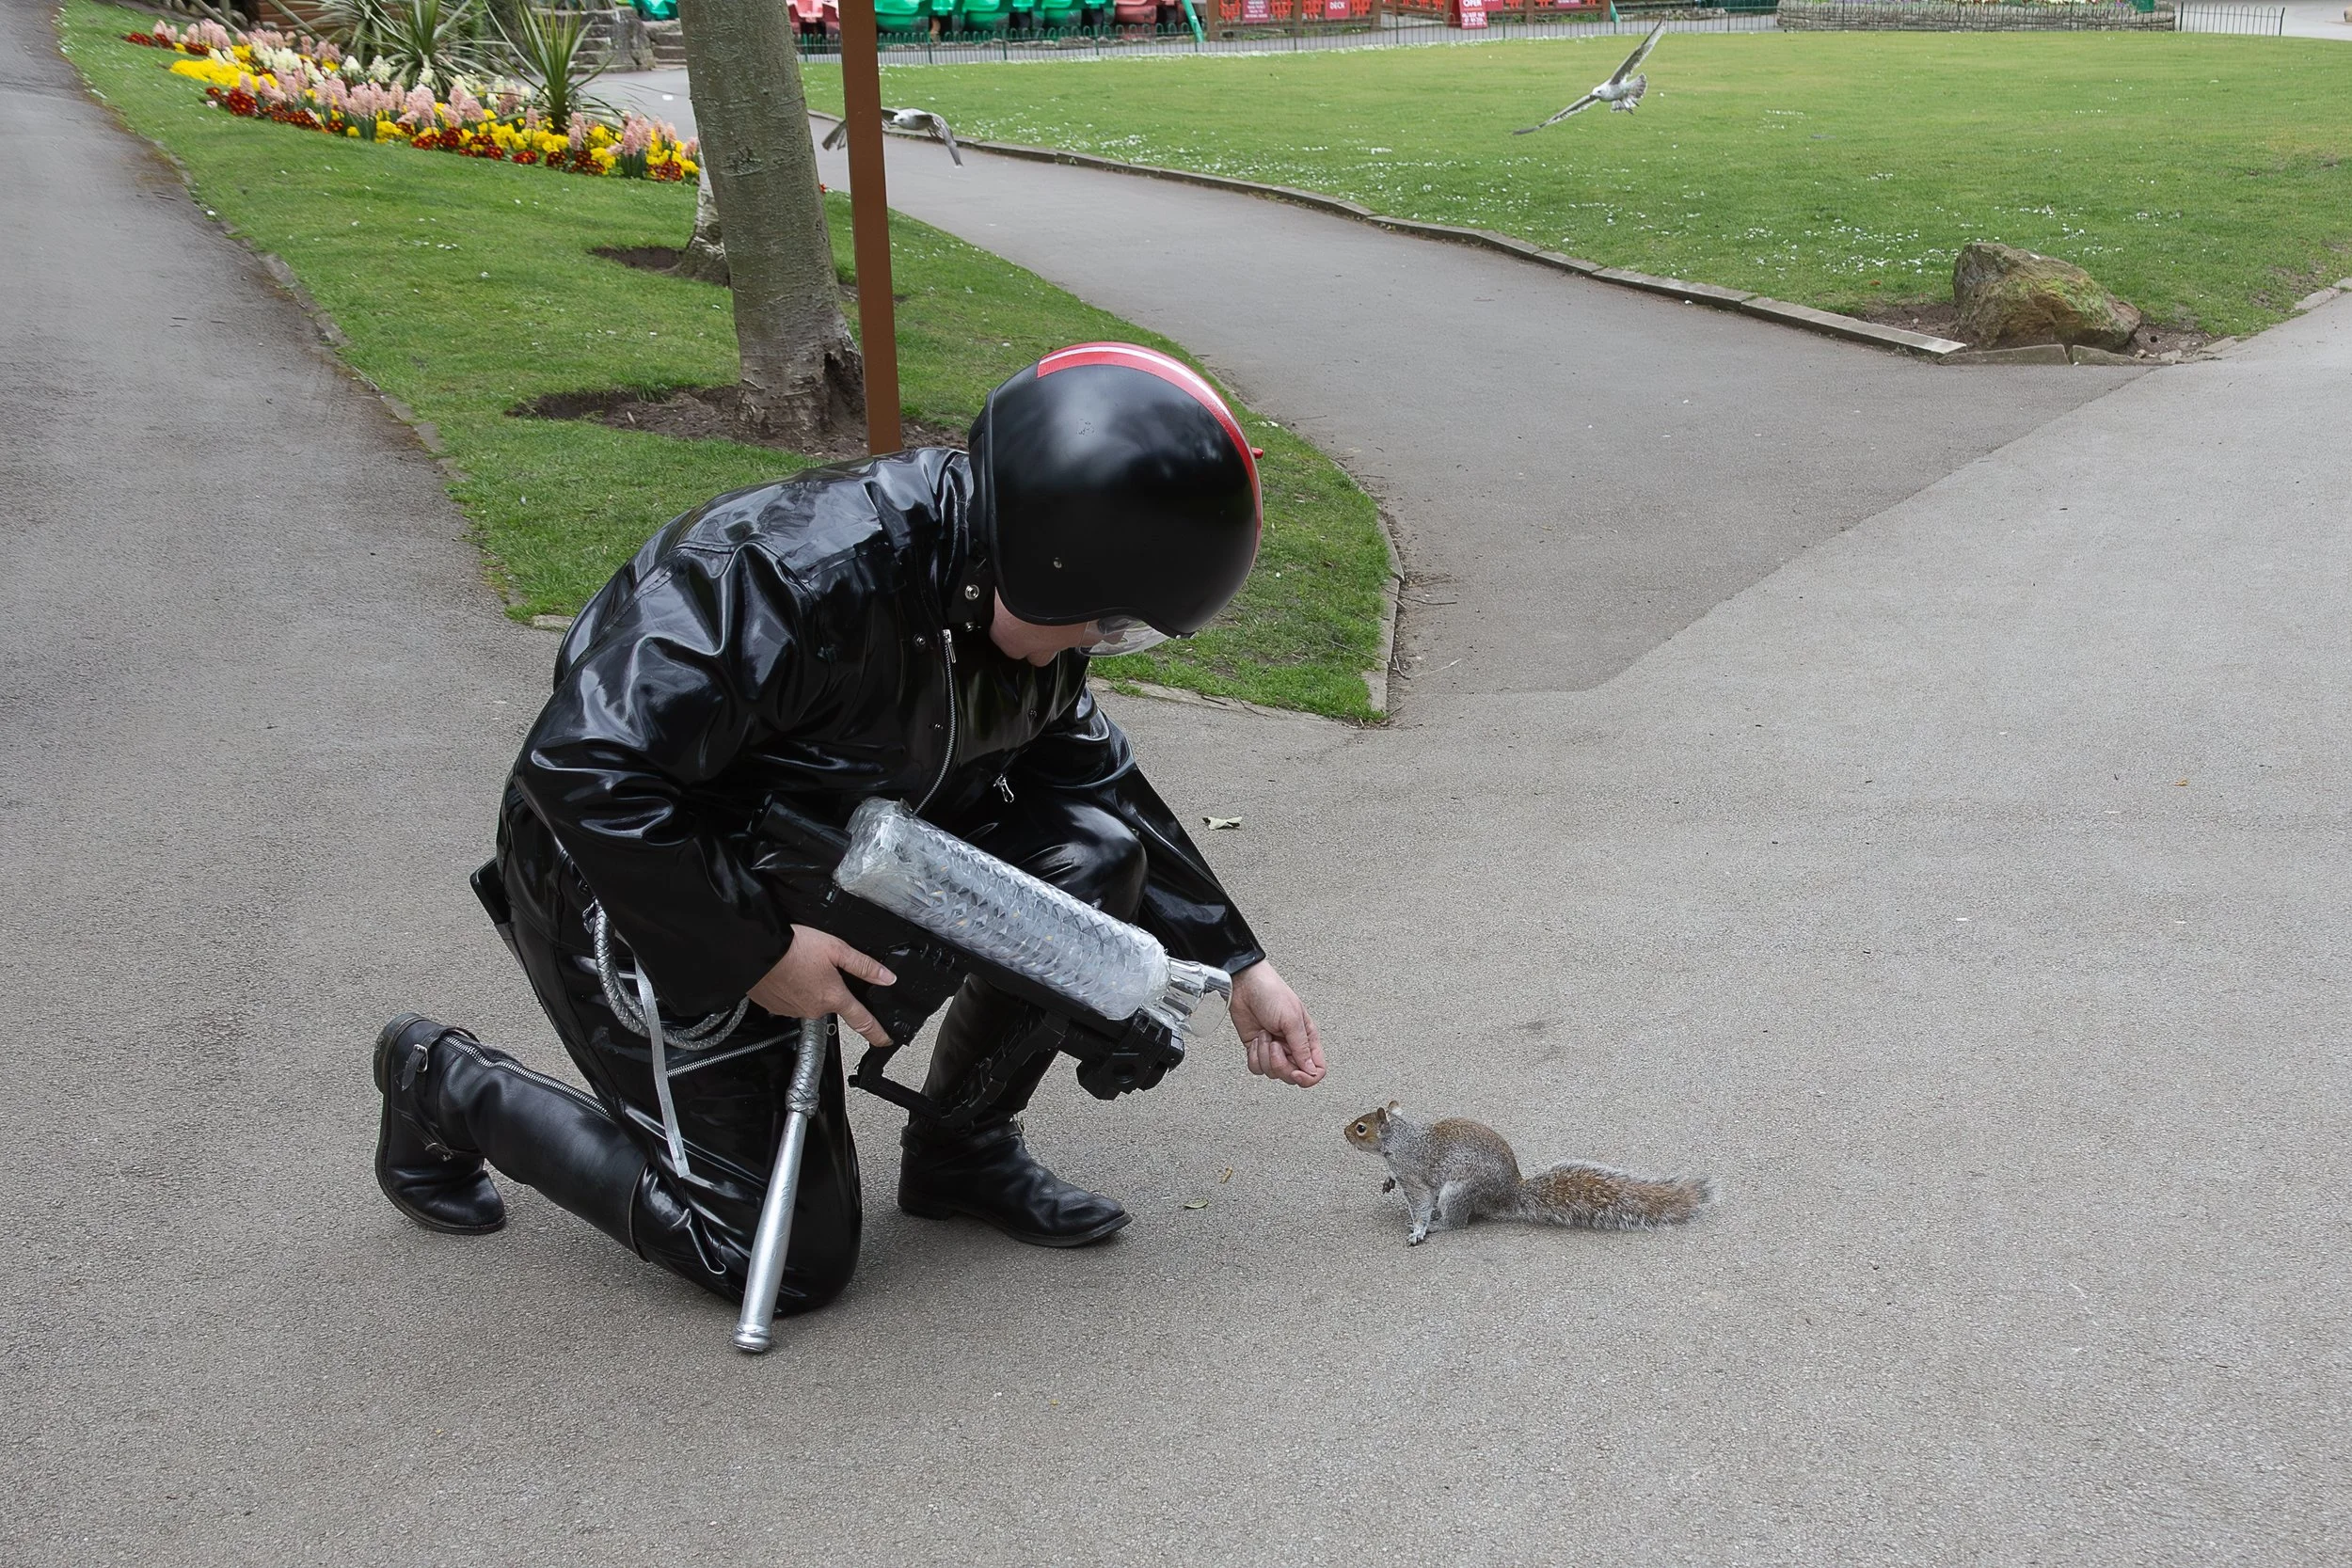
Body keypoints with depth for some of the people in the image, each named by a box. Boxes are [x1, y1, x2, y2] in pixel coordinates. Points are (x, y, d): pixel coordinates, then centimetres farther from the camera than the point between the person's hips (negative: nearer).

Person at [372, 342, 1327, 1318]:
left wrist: (1239, 965, 3)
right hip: (631, 885, -7)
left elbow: (1092, 776, 6)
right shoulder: (800, 575, -35)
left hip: (823, 850, 8)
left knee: (1092, 853, -10)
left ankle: (962, 1152, 10)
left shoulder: (1024, 605, -7)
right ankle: (446, 1083, 13)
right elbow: (585, 767, -36)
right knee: (792, 1259, -2)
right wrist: (757, 953, -28)